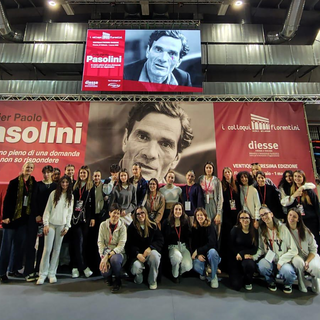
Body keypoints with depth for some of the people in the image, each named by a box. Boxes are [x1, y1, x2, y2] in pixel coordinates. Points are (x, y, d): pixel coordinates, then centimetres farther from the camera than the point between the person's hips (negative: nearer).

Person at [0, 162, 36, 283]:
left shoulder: (33, 184, 4)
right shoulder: (14, 182, -4)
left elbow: (34, 200, 5)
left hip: (24, 218, 3)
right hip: (12, 217, -3)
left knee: (20, 245, 10)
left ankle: (13, 269, 24)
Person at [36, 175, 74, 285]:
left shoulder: (71, 196, 6)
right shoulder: (54, 193, 2)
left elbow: (70, 212, 6)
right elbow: (47, 209, 1)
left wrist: (67, 226, 0)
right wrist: (46, 224, -7)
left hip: (62, 225, 2)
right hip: (51, 224, -1)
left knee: (57, 249, 6)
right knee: (47, 249, -2)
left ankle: (52, 273, 16)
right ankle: (43, 274, 11)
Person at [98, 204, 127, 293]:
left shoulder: (122, 227, -7)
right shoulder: (103, 225, -1)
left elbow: (121, 246, -13)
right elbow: (100, 242, -4)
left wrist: (108, 255, -25)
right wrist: (103, 258, -17)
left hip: (118, 252, -1)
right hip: (106, 252, 2)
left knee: (114, 259, -36)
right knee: (104, 272, -27)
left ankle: (117, 281, -5)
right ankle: (108, 276, 16)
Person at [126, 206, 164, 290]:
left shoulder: (153, 226, 6)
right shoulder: (132, 227, 3)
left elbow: (160, 240, 1)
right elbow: (129, 244, -2)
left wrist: (150, 248, -17)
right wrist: (137, 254, -19)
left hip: (150, 251, 1)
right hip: (137, 254, -1)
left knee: (154, 254, -33)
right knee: (136, 267, -30)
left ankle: (152, 281, -7)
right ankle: (138, 279, 11)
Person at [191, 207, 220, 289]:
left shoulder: (210, 227, -10)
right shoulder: (194, 228, -1)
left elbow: (211, 244, -21)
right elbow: (193, 244, -1)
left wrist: (197, 251, -22)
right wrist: (198, 255, -19)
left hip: (210, 254, -1)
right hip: (199, 255, 2)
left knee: (212, 251, -37)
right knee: (196, 267, -30)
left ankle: (214, 277, -11)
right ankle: (203, 273, 12)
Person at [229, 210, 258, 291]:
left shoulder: (254, 231, 0)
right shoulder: (235, 229, -5)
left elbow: (255, 249, -3)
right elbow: (231, 247, -4)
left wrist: (241, 253, -16)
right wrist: (244, 255, -14)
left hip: (248, 257, 1)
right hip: (235, 259, -1)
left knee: (249, 264, -36)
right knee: (237, 286, -13)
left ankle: (248, 281, 0)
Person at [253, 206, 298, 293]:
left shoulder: (282, 228, -8)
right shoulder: (262, 230, 3)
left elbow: (293, 250, -7)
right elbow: (261, 249, 5)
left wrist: (281, 261, -15)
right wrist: (254, 256, -14)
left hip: (284, 262, -2)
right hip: (269, 261, 2)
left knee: (287, 271, -34)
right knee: (261, 265, -30)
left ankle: (287, 284, 6)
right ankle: (271, 282, 6)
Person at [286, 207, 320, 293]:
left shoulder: (305, 231, -5)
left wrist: (307, 262, -15)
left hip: (310, 257, 1)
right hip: (294, 257, -1)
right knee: (298, 261, -36)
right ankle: (302, 285, -8)